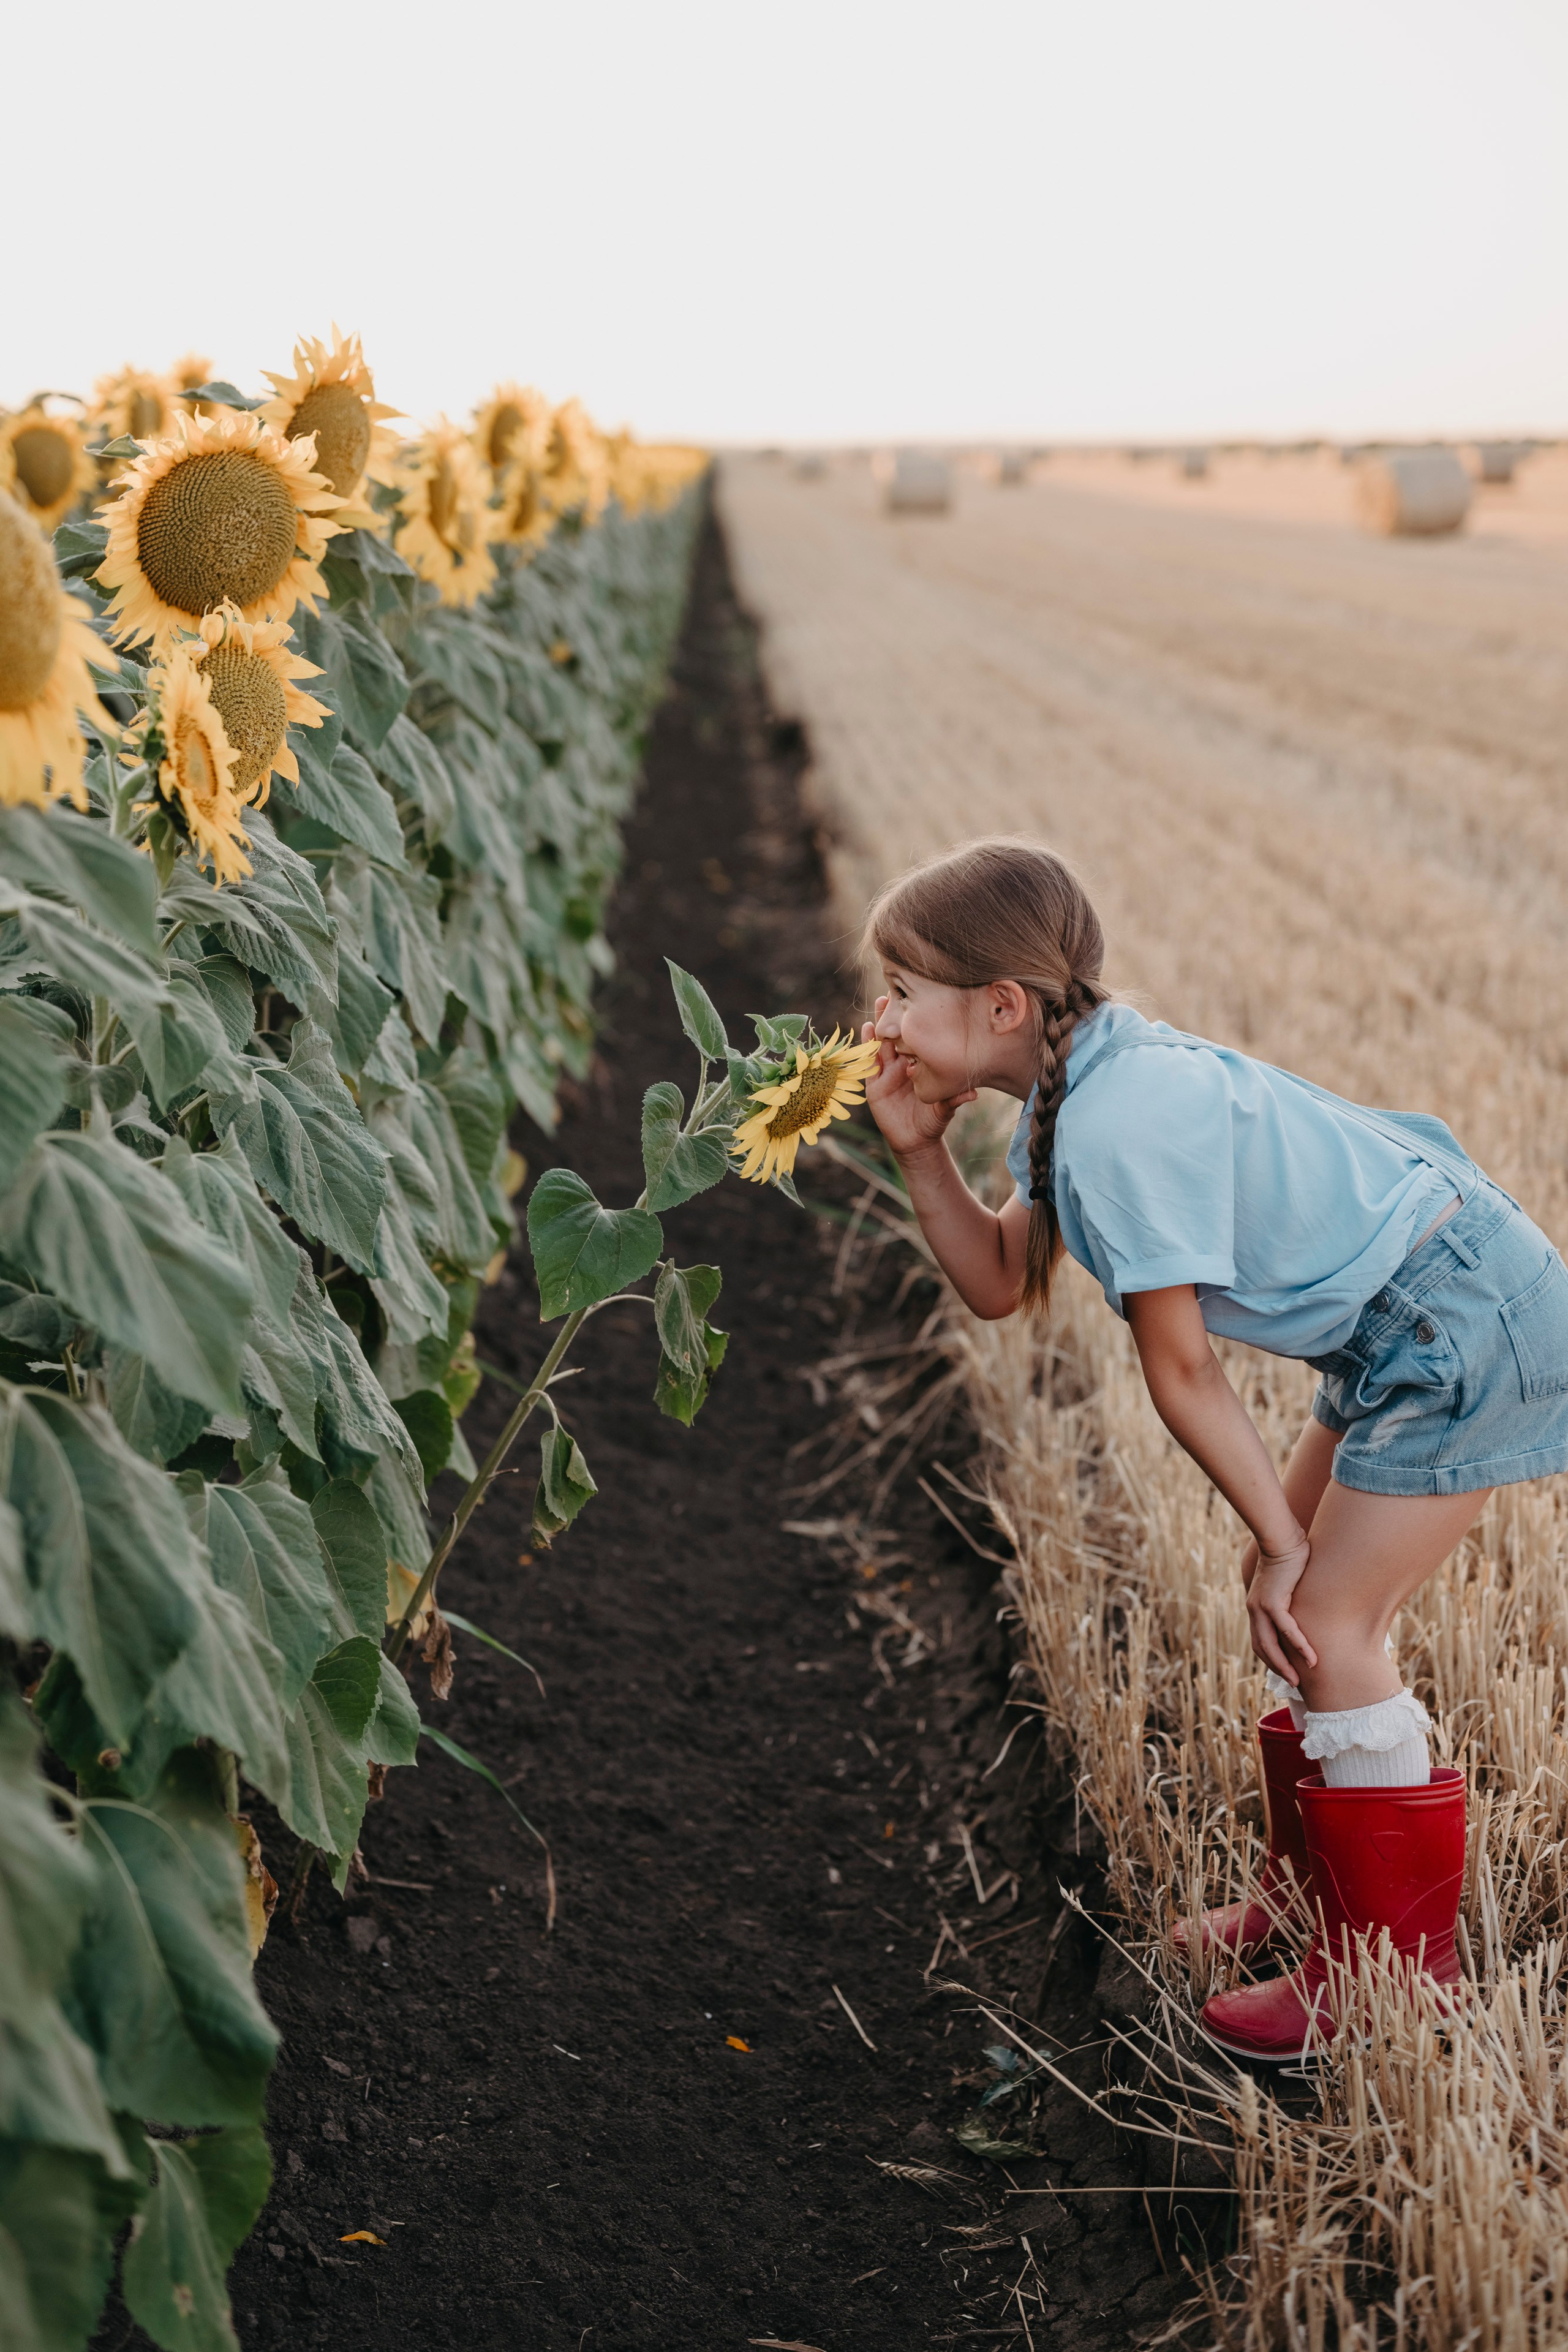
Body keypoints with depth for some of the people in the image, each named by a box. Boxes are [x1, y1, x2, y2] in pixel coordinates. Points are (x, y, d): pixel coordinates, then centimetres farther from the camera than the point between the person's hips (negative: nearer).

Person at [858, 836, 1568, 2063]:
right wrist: (923, 1150, -2)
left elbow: (1181, 1369, -18)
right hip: (1413, 1318, 10)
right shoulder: (1082, 1088, 5)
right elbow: (1001, 1283, 9)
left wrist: (1279, 1539, -8)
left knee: (1326, 1625, -7)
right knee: (1301, 1598, 15)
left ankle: (1400, 1974, 8)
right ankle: (1312, 1892, 31)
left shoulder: (1120, 1127, -25)